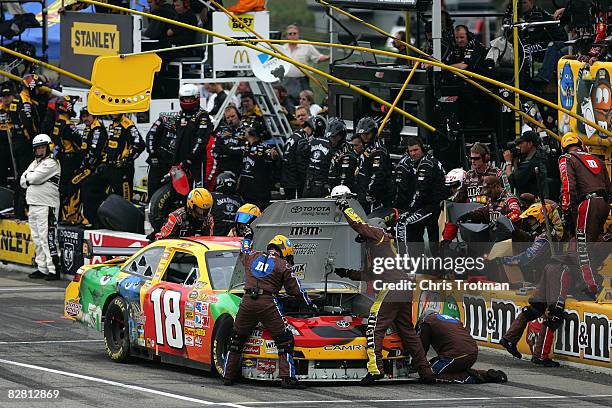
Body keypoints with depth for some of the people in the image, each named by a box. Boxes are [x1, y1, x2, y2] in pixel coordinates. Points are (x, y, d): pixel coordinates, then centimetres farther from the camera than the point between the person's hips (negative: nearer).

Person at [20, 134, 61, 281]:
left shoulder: (51, 163, -7)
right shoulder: (34, 163, 21)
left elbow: (34, 178, -17)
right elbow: (23, 182, 13)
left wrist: (28, 176, 3)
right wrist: (31, 179, -5)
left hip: (46, 206, -9)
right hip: (33, 205, 9)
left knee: (47, 238, -13)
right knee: (37, 239, 11)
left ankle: (53, 270, -14)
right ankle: (42, 268, 17)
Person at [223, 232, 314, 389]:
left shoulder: (253, 256, 15)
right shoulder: (283, 266, 4)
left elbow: (244, 253, 39)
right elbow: (295, 289, 9)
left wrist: (247, 238, 59)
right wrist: (310, 304, 23)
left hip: (247, 302, 4)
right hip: (268, 304, -4)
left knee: (237, 339, 18)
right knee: (285, 340, 1)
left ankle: (228, 376, 22)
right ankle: (287, 378, -9)